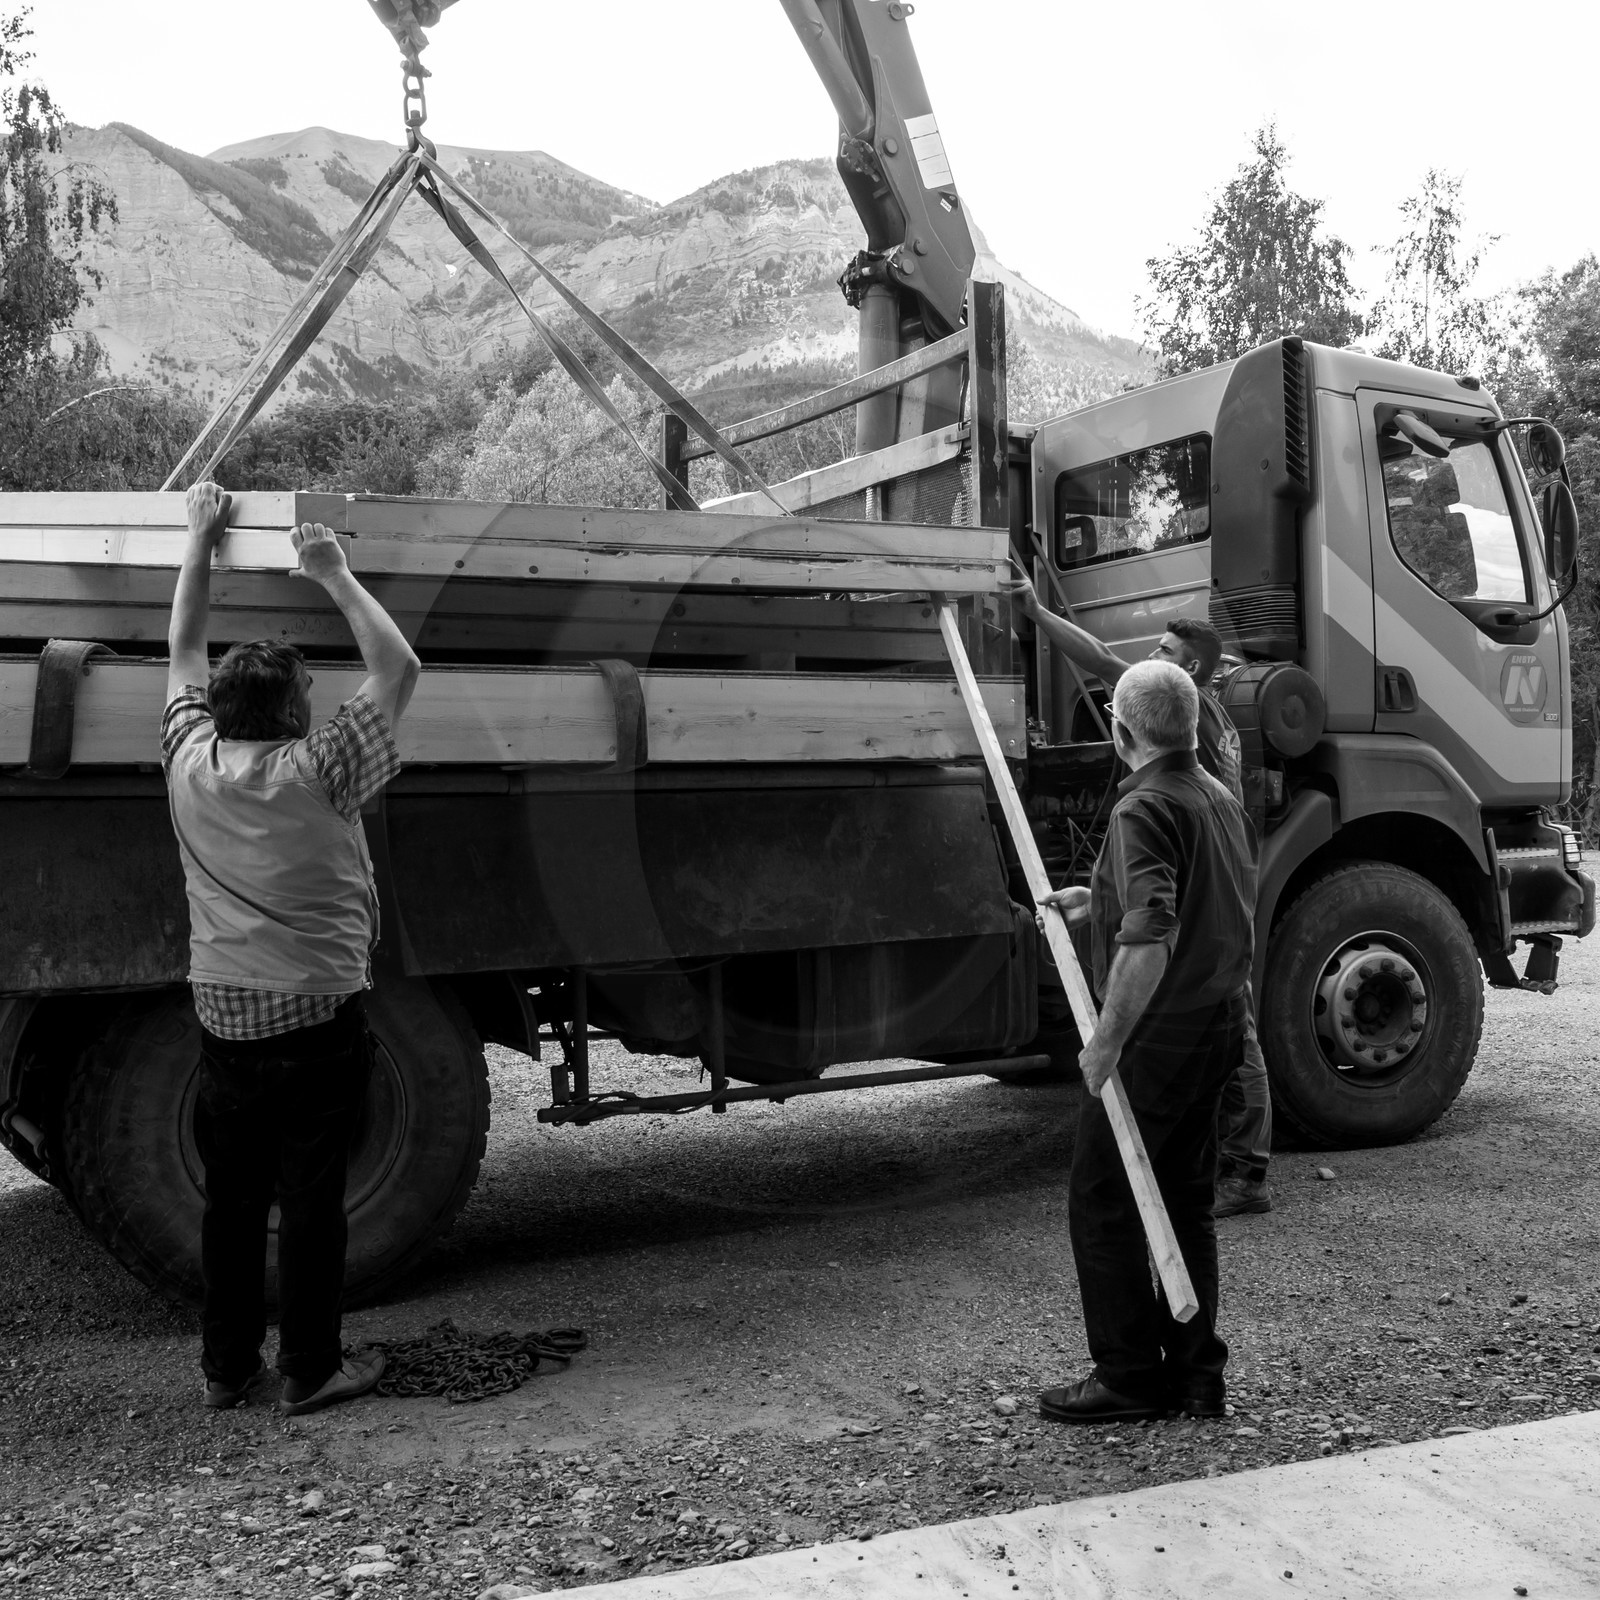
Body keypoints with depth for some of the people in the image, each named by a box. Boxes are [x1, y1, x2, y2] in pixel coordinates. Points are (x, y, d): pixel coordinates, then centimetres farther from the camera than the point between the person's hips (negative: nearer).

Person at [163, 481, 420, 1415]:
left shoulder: (190, 762, -1)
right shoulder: (316, 775, -14)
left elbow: (185, 650, 14)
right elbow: (399, 668, -7)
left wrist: (201, 543, 20)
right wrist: (335, 577, -1)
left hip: (224, 1017, 5)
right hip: (316, 1019, -5)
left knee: (232, 1197, 14)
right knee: (312, 1200, 4)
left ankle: (226, 1366, 24)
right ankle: (312, 1371, 14)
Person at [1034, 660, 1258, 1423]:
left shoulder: (1143, 810, -18)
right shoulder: (1220, 798, 11)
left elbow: (1149, 940, -29)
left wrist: (1106, 1040, -23)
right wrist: (1097, 902, 21)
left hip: (1156, 1034, -9)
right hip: (1218, 1022, 9)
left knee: (1102, 1202, 3)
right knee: (1185, 1203, 16)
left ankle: (1130, 1375, 10)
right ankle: (1196, 1374, 21)